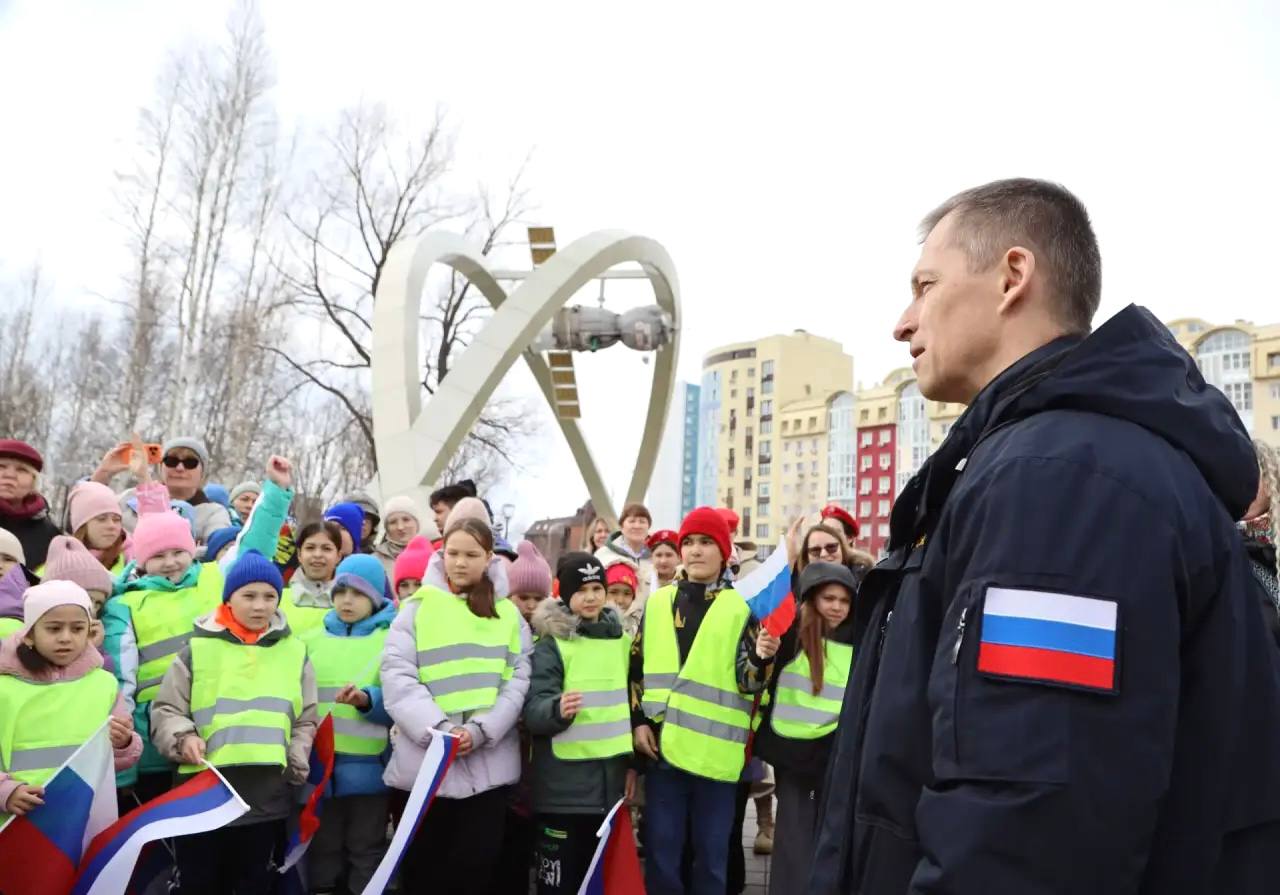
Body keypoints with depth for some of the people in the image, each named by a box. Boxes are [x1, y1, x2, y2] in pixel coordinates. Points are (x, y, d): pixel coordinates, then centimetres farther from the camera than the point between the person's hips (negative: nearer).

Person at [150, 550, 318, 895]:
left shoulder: (295, 652, 6)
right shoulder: (197, 647, 0)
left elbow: (306, 721, 11)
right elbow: (165, 710, 4)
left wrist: (295, 768, -1)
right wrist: (183, 738, -14)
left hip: (268, 798, 2)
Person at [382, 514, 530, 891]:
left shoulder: (507, 613, 8)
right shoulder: (417, 608, 3)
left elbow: (519, 678, 1)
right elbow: (398, 677, -6)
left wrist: (482, 730, -13)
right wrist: (437, 729, -18)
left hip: (489, 760, 1)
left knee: (477, 863, 6)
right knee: (421, 864, 10)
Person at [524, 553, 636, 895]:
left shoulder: (621, 638, 8)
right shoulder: (551, 643, -8)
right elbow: (532, 709, -15)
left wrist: (633, 760, 14)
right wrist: (557, 708, -36)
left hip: (610, 780, 5)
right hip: (563, 785, -5)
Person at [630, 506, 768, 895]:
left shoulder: (740, 608, 0)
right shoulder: (658, 603, 9)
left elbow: (749, 678, -6)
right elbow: (637, 666, 13)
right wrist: (639, 721, 4)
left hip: (716, 751, -2)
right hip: (664, 745, 2)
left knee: (712, 852, 9)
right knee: (660, 849, 10)